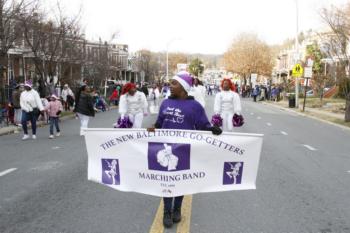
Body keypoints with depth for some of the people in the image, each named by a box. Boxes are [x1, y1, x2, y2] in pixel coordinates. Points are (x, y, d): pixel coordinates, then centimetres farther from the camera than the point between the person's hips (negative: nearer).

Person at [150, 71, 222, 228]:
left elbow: (203, 126, -5)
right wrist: (152, 129, -7)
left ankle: (177, 209, 30)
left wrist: (212, 129, -24)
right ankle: (167, 211, 18)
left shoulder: (194, 106, -5)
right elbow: (159, 123, 12)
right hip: (166, 148, 2)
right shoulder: (166, 103, 5)